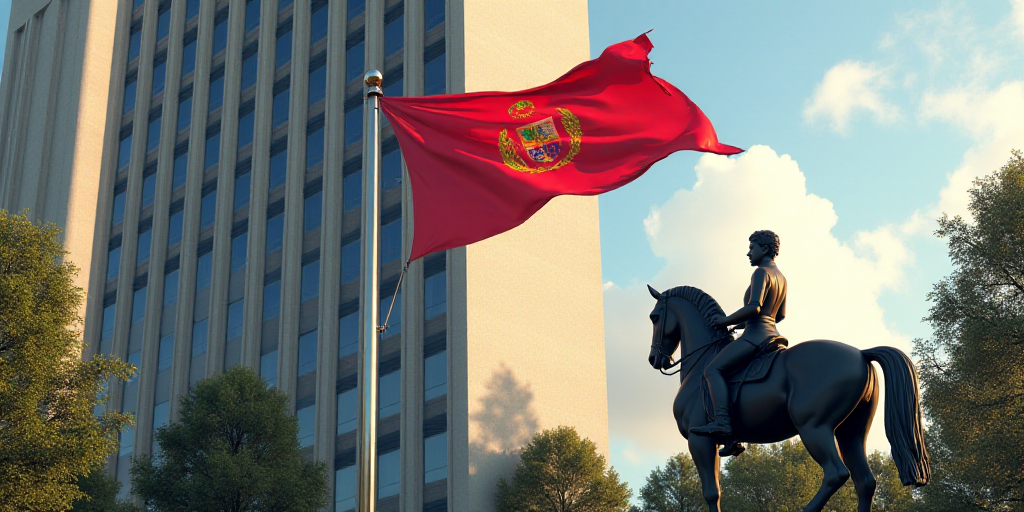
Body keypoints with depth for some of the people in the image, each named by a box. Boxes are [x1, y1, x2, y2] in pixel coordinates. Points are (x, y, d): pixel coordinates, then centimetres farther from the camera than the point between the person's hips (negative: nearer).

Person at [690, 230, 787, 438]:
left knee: (713, 369, -19)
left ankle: (722, 422, -37)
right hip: (773, 334, 10)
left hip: (756, 335, -10)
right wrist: (741, 324, 25)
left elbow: (754, 307, -23)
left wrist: (727, 321, -10)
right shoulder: (781, 278, 19)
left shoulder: (761, 272, -10)